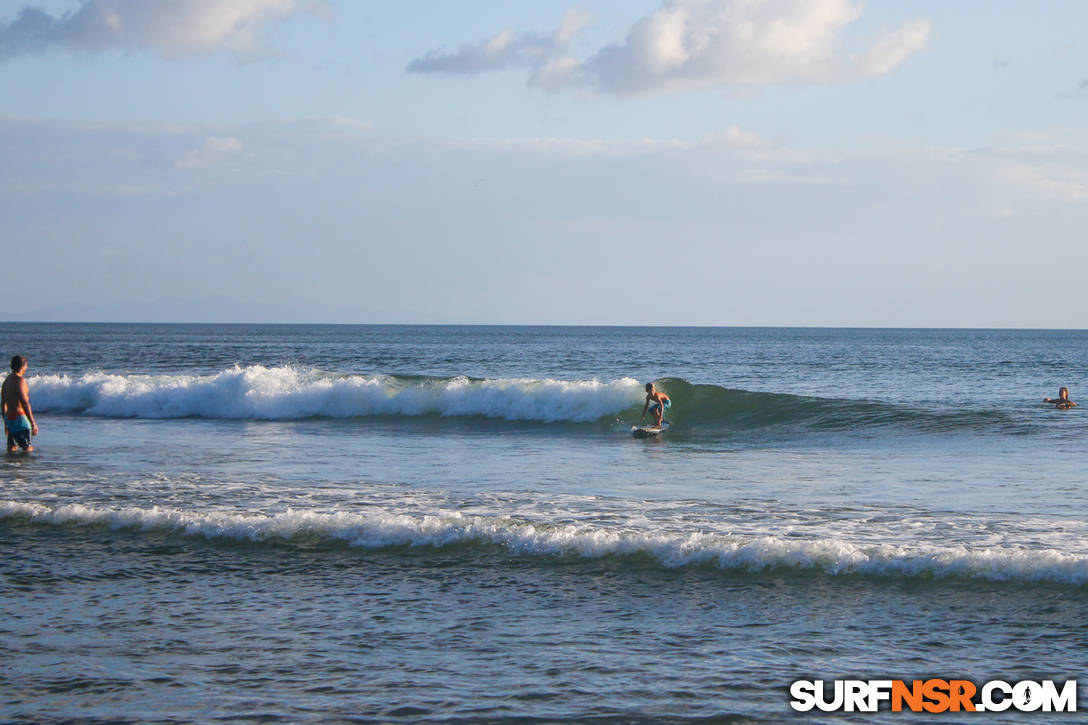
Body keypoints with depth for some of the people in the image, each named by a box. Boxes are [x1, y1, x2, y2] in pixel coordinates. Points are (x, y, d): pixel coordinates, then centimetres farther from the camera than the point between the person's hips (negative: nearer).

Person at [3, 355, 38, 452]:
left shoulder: (7, 381, 14)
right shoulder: (20, 380, -14)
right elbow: (25, 404, -20)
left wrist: (6, 423, 28)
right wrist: (33, 423, -19)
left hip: (9, 417, 9)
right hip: (19, 417, -9)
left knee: (12, 448, 11)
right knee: (27, 448, -7)